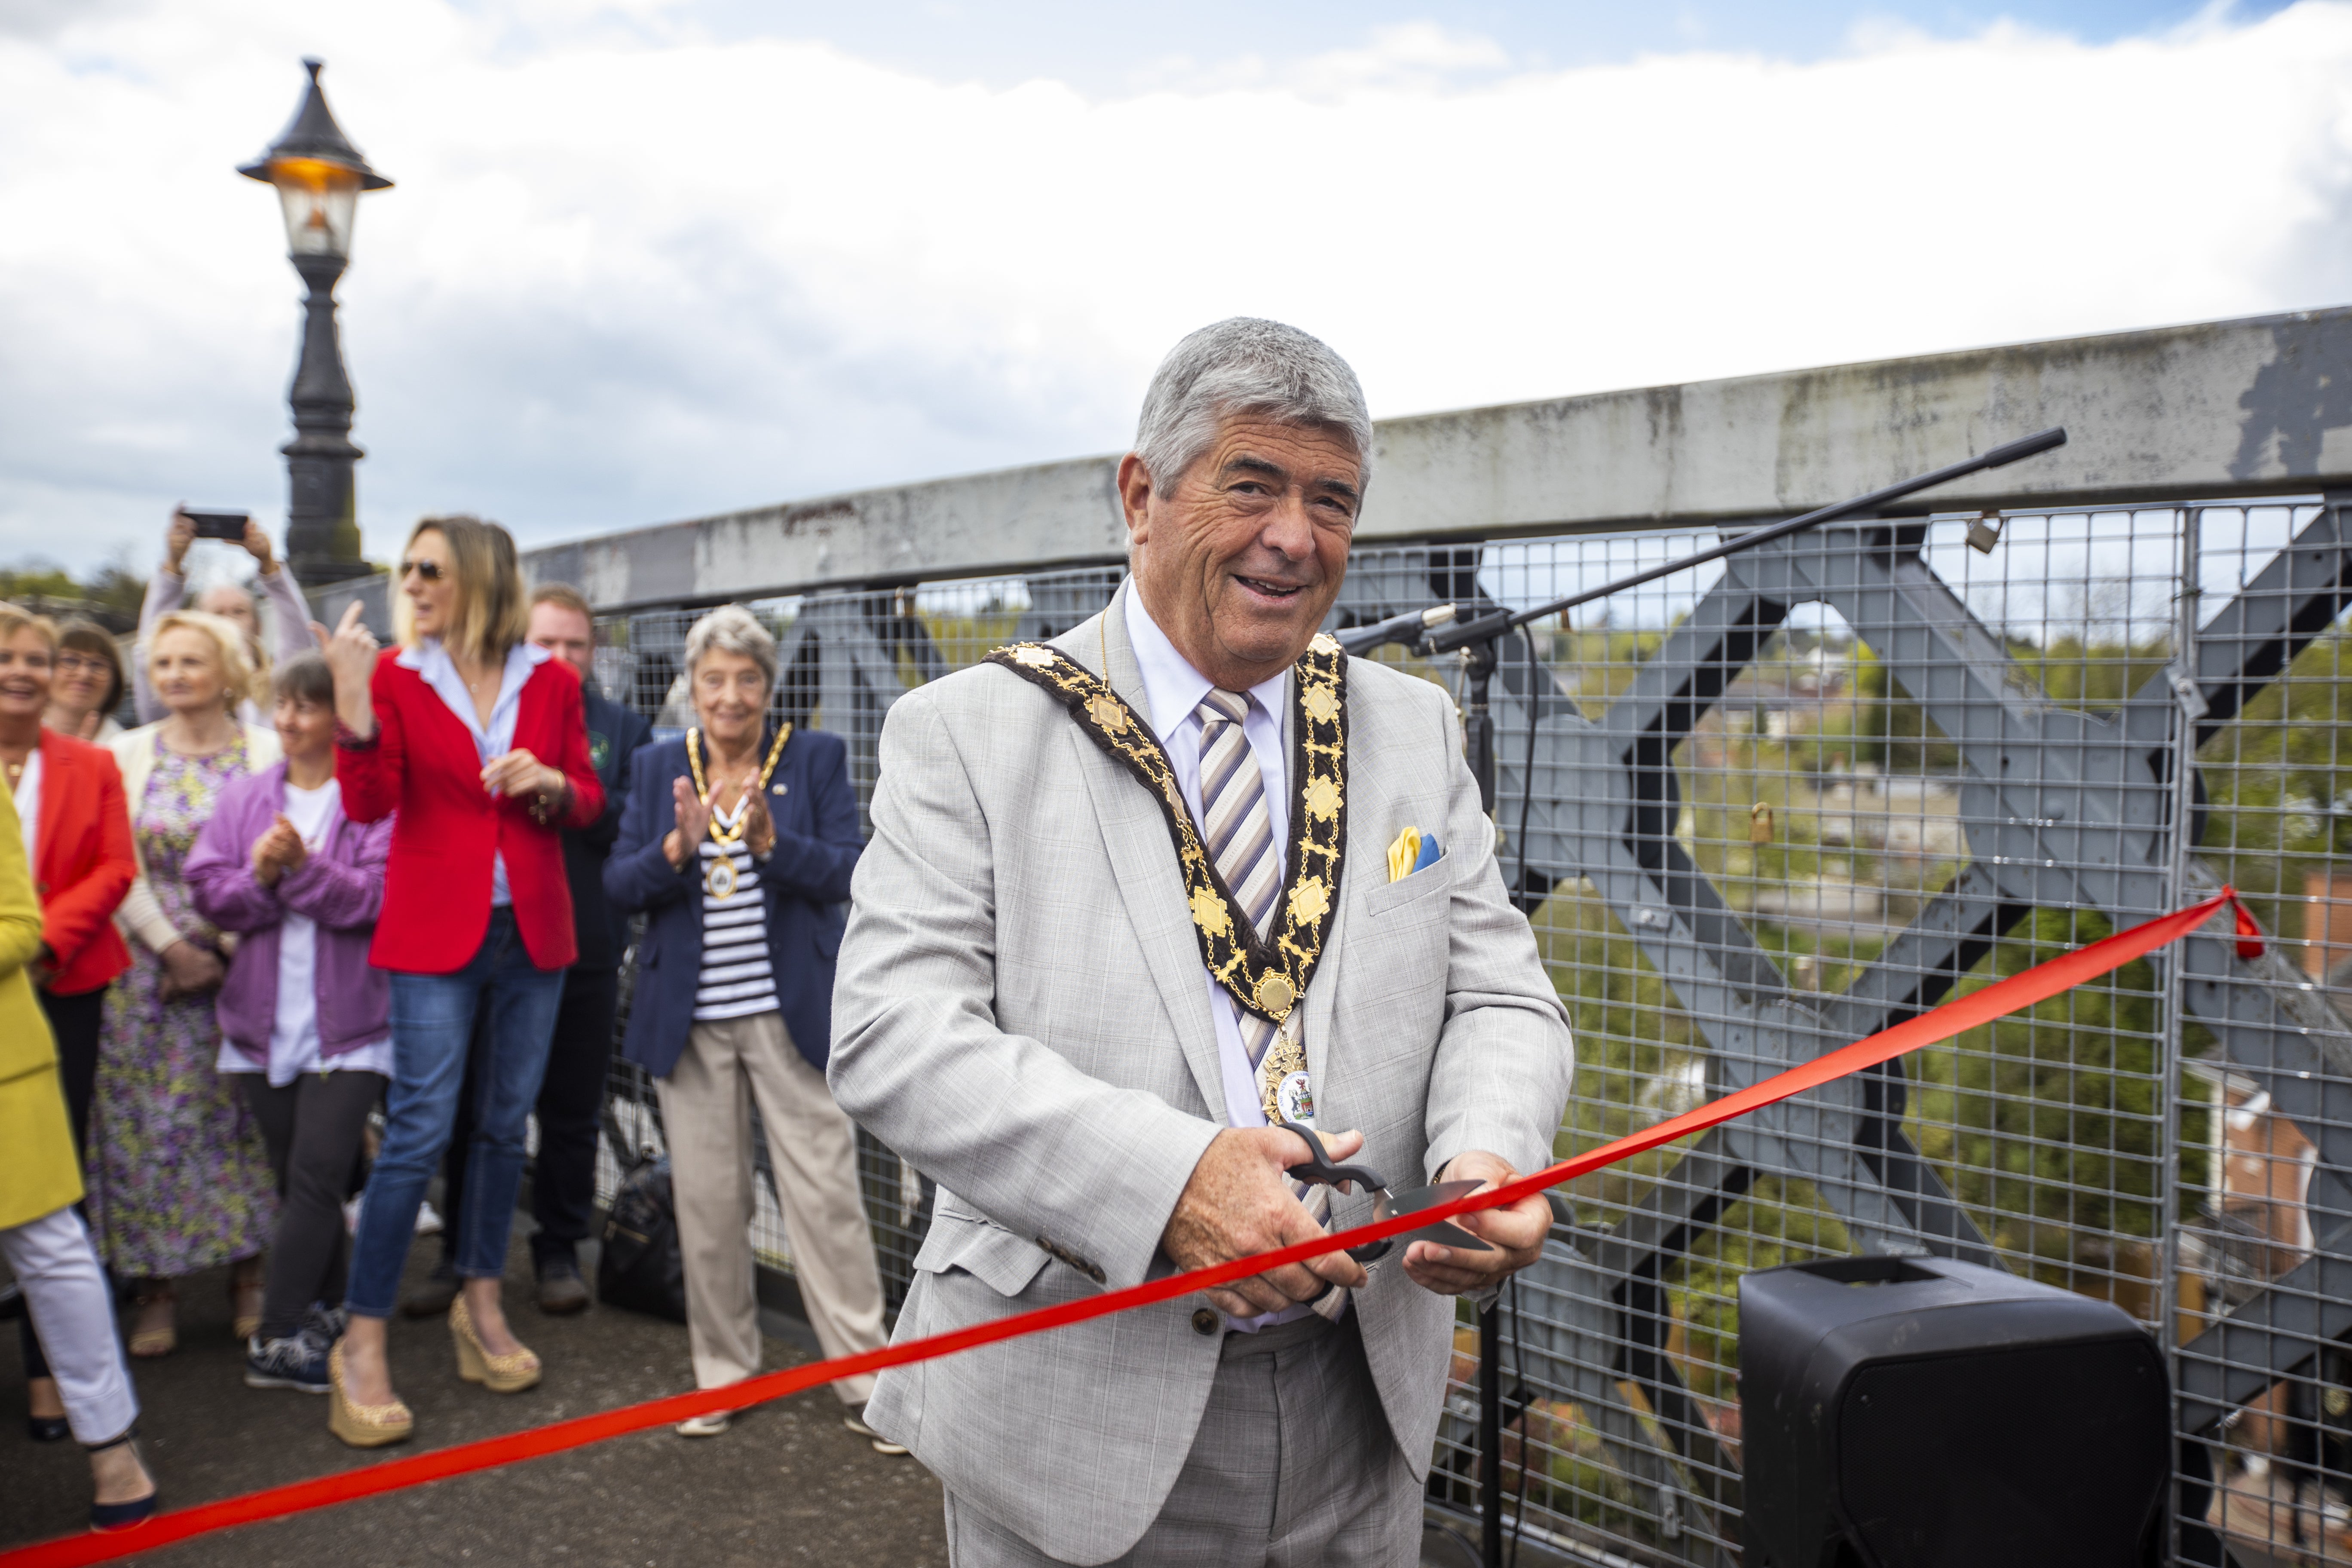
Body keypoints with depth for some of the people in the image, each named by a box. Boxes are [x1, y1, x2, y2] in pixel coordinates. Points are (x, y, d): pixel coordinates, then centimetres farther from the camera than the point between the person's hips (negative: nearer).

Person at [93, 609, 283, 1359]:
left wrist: (222, 951, -11)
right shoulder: (128, 754, 6)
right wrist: (173, 949, -9)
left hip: (246, 963, -1)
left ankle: (250, 1277, 15)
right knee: (152, 1122, 3)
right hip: (151, 964, 2)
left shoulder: (267, 753, 0)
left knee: (247, 1116, 3)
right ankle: (155, 1289, 13)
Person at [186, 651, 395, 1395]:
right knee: (299, 1180, 14)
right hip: (264, 1020, 5)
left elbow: (379, 896, -15)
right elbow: (210, 892, 3)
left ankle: (278, 1341, 1)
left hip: (348, 1020, -5)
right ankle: (328, 1314, 27)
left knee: (316, 1178, -7)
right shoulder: (244, 798, 9)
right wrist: (260, 874, -15)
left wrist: (305, 868, -23)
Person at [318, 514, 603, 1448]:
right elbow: (369, 804, -11)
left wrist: (550, 782, -11)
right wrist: (352, 701, -22)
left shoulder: (550, 681, 5)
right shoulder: (394, 676, -1)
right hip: (436, 932, -3)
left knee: (505, 1124, 12)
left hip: (534, 931, 3)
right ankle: (361, 1343, 4)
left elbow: (588, 804, 11)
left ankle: (481, 1302, 28)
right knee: (420, 1131, -7)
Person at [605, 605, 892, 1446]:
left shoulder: (816, 758, 2)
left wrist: (770, 843, -23)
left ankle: (866, 1380, 8)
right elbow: (619, 884, 2)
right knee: (706, 1200, 8)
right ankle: (723, 1374, 24)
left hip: (792, 1012, -2)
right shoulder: (659, 767, 9)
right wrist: (677, 848, -18)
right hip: (690, 1019, 2)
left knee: (825, 1190, -2)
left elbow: (848, 873, -6)